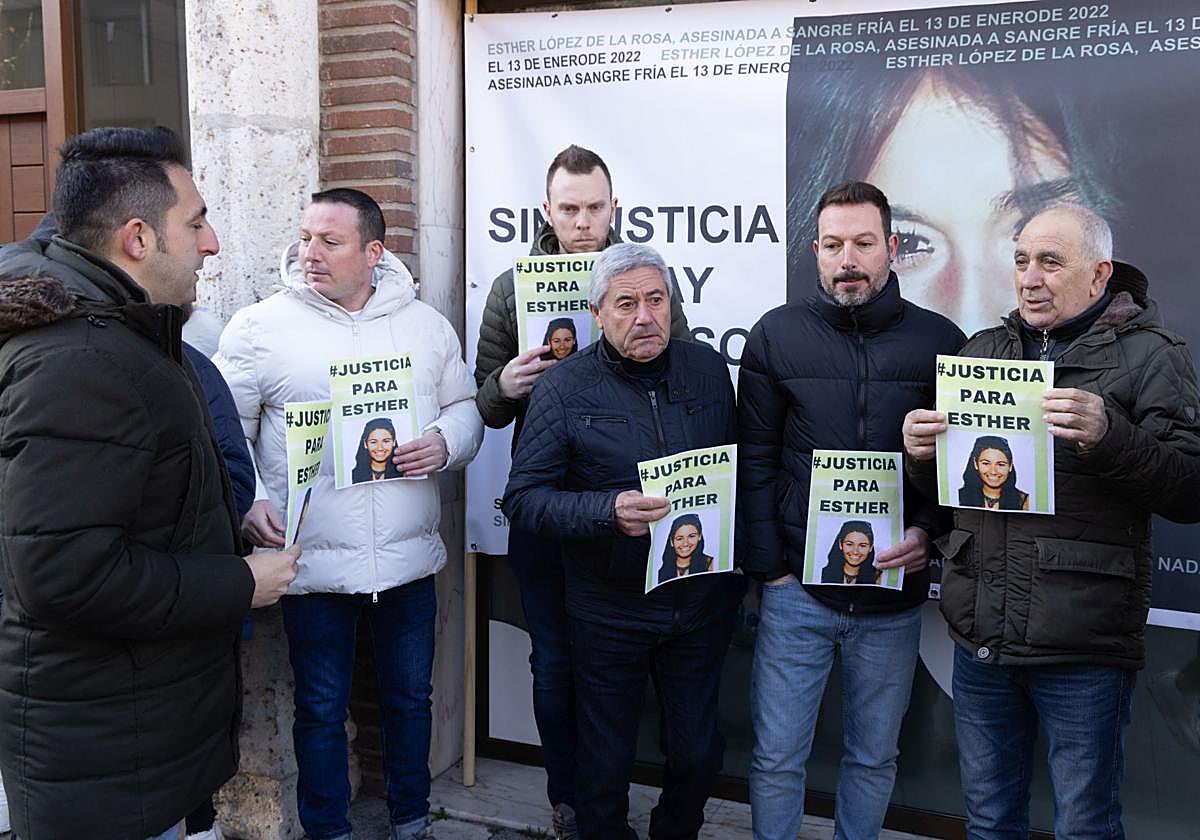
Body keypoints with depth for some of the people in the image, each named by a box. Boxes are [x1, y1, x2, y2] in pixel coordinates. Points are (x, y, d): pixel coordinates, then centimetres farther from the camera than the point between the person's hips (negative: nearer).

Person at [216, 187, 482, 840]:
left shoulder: (426, 324, 5)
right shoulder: (260, 327, -4)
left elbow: (465, 407, 11)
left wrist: (445, 442, -10)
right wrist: (246, 501, -16)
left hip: (409, 559, 3)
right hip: (312, 560, -2)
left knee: (410, 698, 18)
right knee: (321, 710, 12)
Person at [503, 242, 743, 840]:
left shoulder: (708, 369, 2)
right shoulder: (564, 388, -8)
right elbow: (522, 499, -12)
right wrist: (608, 511, -27)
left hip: (702, 603, 3)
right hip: (609, 610, -3)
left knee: (699, 755, 16)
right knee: (605, 767, 11)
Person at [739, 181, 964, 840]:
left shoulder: (940, 341, 0)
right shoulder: (776, 335, 0)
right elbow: (754, 460, 1)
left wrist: (929, 532, -11)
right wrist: (768, 567, -4)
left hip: (895, 595, 1)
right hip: (797, 588, -1)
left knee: (874, 759, 16)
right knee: (776, 758, 7)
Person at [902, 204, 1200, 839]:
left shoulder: (1148, 355, -2)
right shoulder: (983, 351, 12)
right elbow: (942, 483, 18)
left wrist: (1108, 436, -27)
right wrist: (922, 455, -5)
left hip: (1083, 645, -4)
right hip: (981, 636, 5)